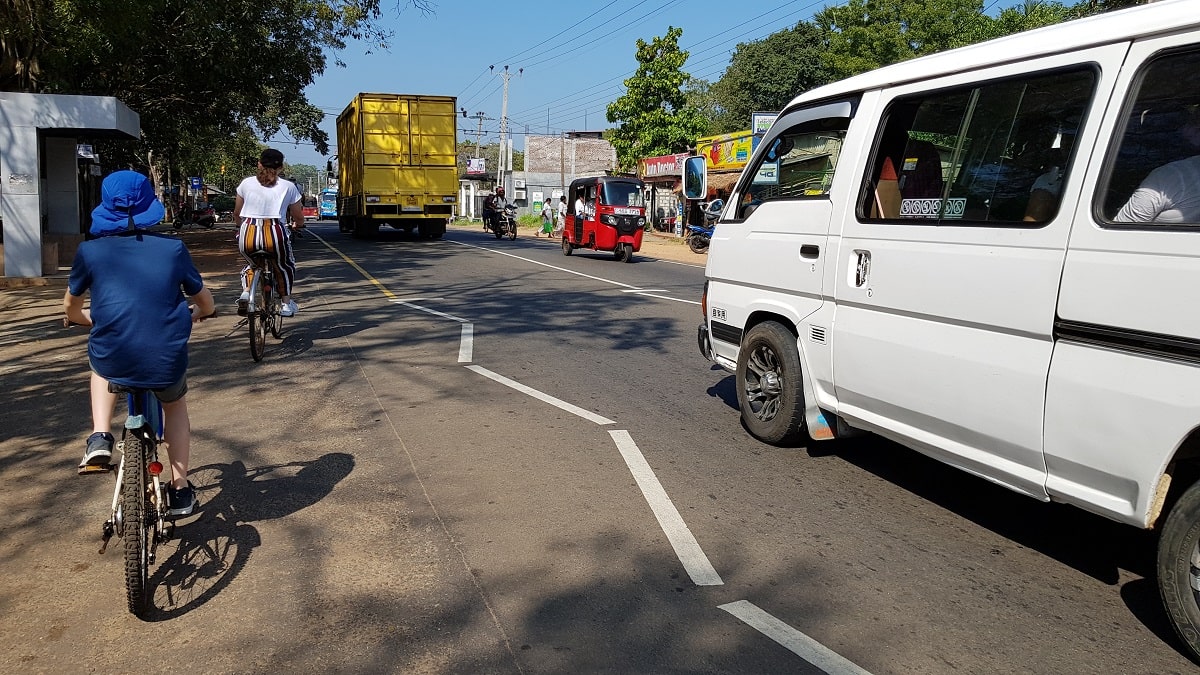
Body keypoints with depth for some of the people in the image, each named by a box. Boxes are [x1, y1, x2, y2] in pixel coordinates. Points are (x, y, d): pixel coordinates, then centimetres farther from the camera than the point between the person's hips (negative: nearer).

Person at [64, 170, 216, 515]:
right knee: (175, 402, 33)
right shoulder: (173, 248, 0)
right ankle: (180, 490, 32)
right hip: (167, 364, 0)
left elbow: (70, 308, 18)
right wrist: (194, 314, 36)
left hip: (113, 363, 0)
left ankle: (100, 438, 19)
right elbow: (207, 304, 13)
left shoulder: (90, 251, 1)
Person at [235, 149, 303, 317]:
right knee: (284, 266, 29)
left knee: (251, 264, 33)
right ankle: (286, 304, 24)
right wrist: (297, 224, 39)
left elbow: (236, 215, 23)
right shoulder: (288, 187, 11)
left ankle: (246, 292, 10)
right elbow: (299, 219, 15)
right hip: (275, 234, -2)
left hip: (247, 234, 2)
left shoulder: (246, 183, 15)